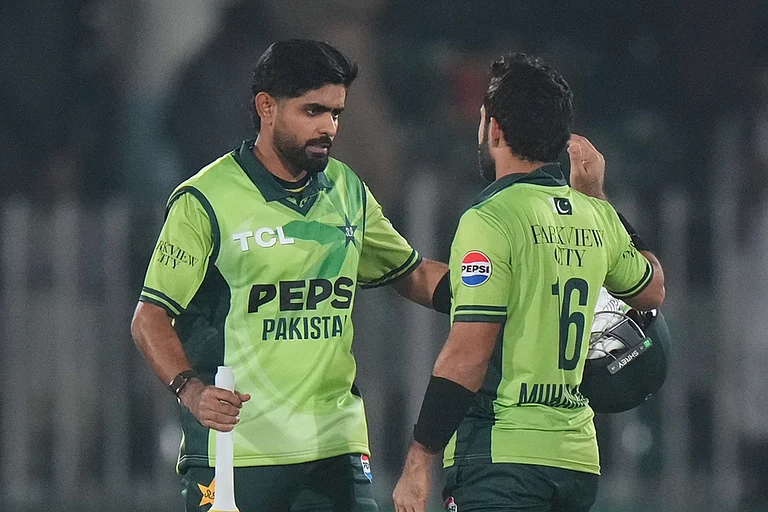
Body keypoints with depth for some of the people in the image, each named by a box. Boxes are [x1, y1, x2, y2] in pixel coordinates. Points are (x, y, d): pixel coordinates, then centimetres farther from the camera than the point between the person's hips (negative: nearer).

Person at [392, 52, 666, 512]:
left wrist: (419, 462, -12)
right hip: (578, 456, 7)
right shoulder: (595, 217, 11)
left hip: (501, 457, -7)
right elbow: (652, 291, 32)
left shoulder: (490, 220, -10)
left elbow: (467, 355, -15)